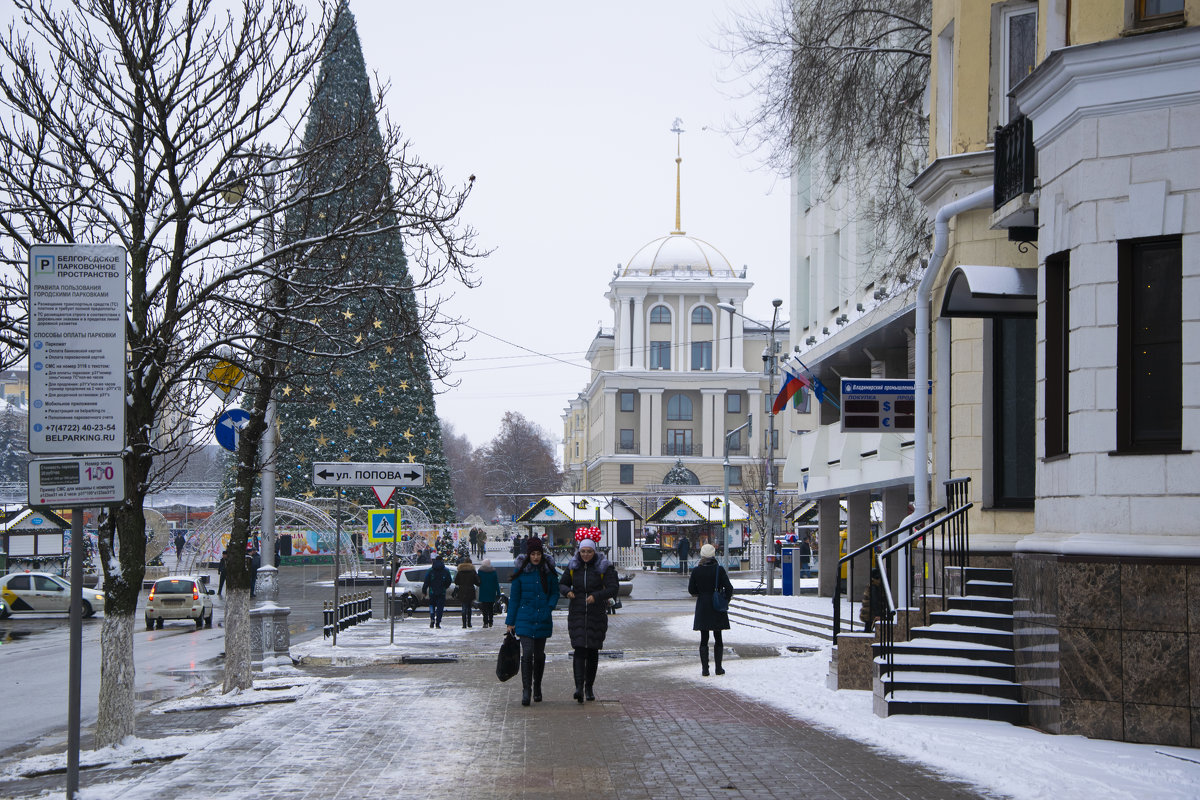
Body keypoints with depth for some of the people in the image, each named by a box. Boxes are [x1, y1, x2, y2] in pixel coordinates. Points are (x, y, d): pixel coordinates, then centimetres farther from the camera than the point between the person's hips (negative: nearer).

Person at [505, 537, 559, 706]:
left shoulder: (549, 571, 3)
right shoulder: (520, 571, -1)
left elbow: (555, 593, 11)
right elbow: (514, 597, 3)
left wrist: (549, 608, -9)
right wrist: (511, 622, 3)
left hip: (543, 620, 2)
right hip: (525, 619, -2)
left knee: (539, 654, 8)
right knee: (527, 653, -14)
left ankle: (537, 688, 24)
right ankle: (526, 689, -13)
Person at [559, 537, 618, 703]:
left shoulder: (604, 567, -5)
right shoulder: (573, 566, 3)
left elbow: (612, 589, -12)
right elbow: (562, 584, 12)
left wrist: (596, 596, -29)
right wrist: (567, 591, -12)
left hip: (597, 614, -1)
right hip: (577, 613, 1)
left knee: (593, 651, 6)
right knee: (579, 650, -12)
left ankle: (589, 687, 20)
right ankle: (579, 688, -19)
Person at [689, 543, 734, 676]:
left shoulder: (696, 571, -6)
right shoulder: (719, 569, -9)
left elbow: (691, 590, 0)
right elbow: (729, 588, -11)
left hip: (702, 607, 1)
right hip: (717, 607, -1)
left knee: (704, 639, 7)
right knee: (718, 638, 9)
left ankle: (705, 668, 2)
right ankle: (718, 668, 9)